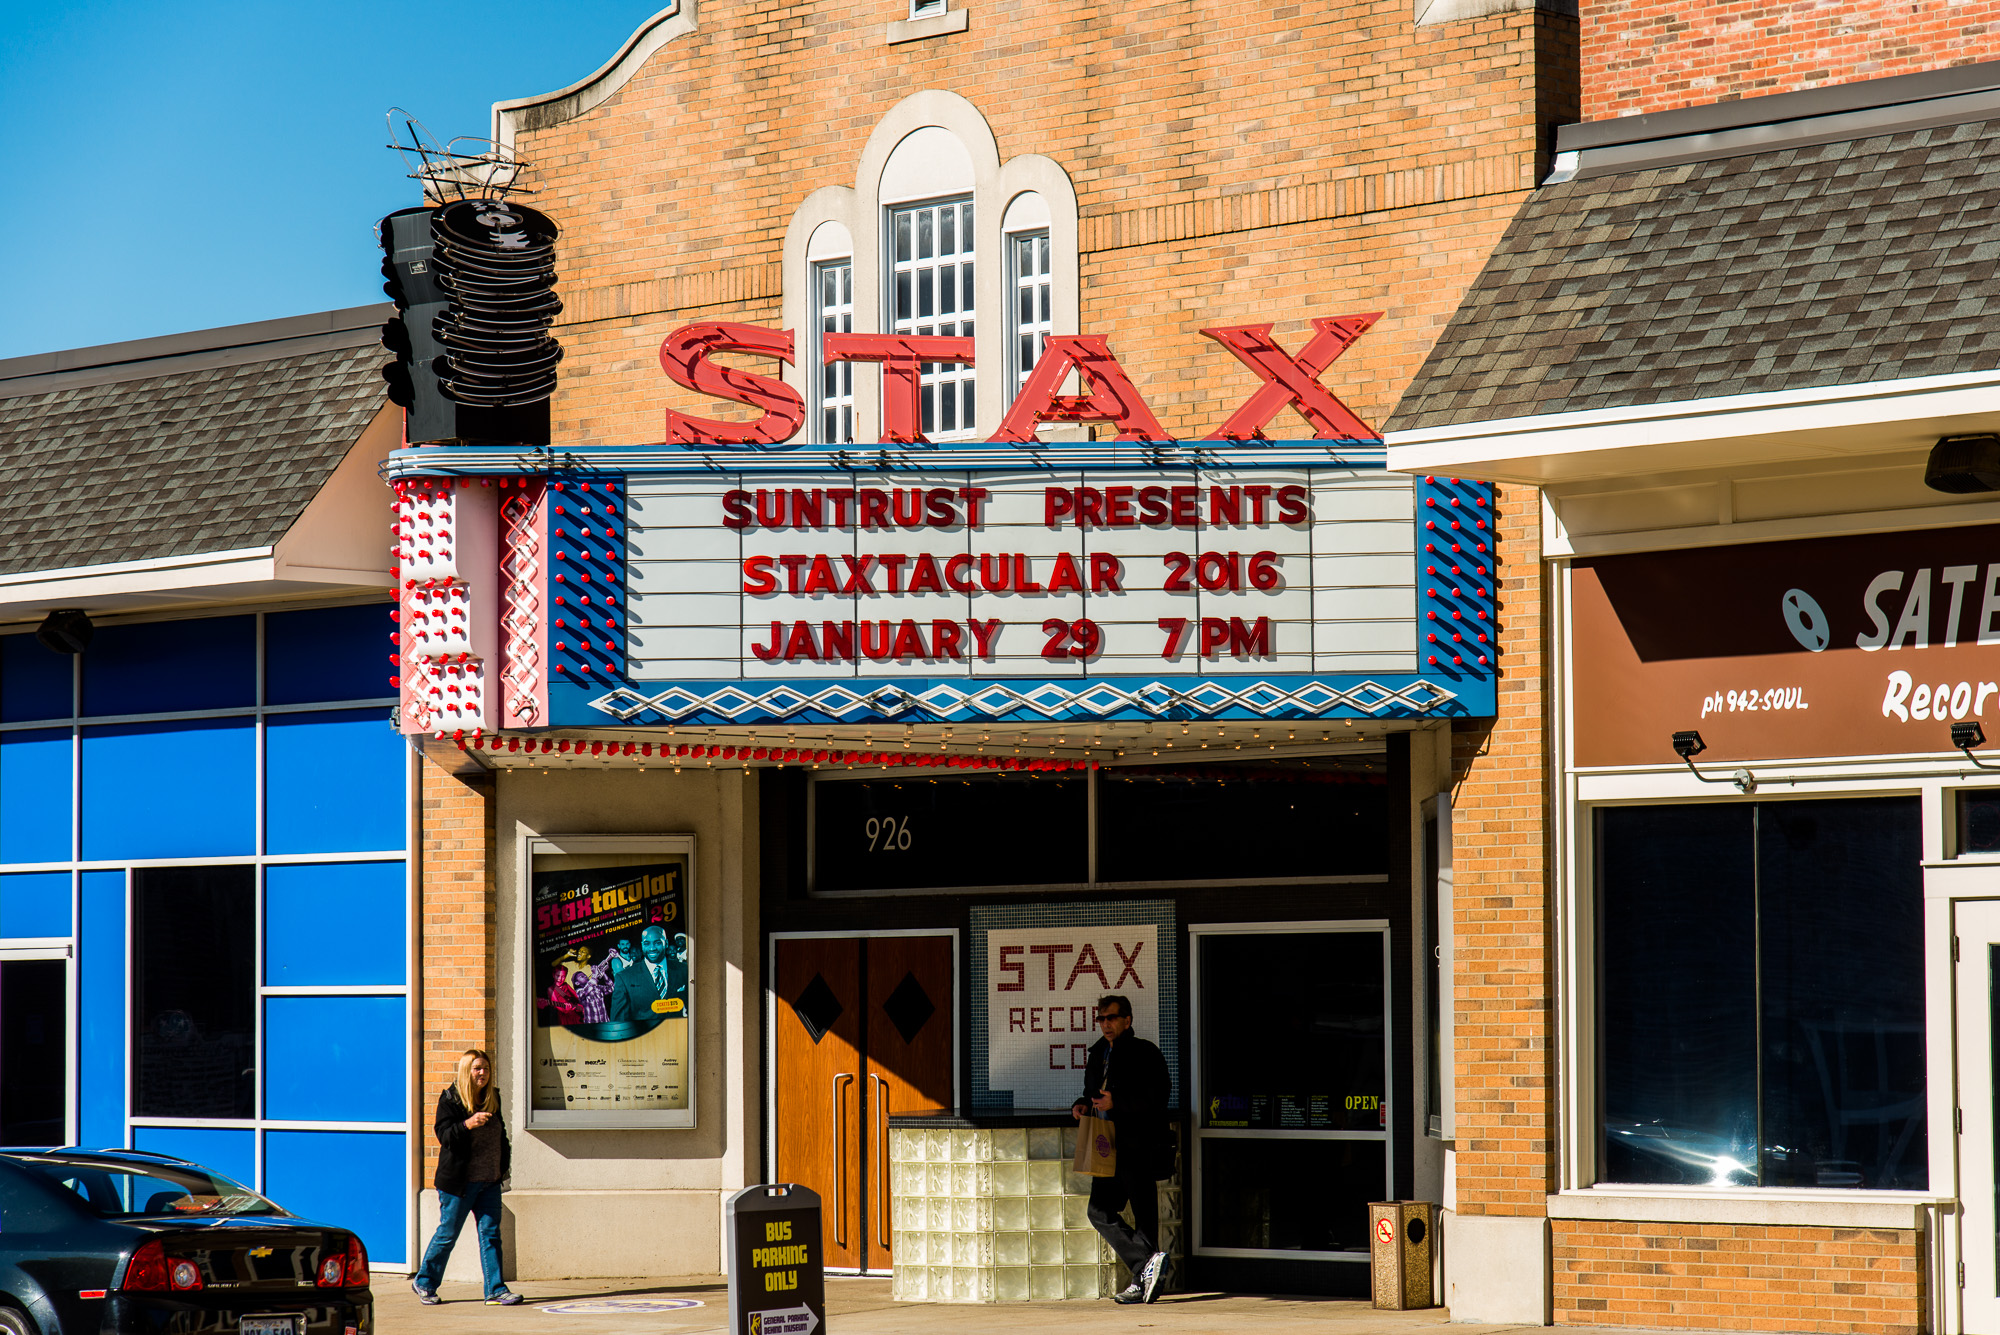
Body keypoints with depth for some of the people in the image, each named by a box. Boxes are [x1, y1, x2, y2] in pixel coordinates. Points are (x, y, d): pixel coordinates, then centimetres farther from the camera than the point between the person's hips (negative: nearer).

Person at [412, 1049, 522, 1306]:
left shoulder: (493, 1098, 12)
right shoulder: (450, 1099, -6)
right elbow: (445, 1135, -14)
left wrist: (503, 1165, 13)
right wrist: (468, 1124, -30)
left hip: (489, 1180, 5)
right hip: (458, 1181, -5)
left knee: (491, 1234, 0)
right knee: (447, 1234, 2)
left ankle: (495, 1290, -1)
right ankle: (424, 1283, 19)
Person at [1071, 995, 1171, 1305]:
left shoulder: (1144, 1052, -6)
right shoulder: (1098, 1054, 18)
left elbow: (1157, 1095, -16)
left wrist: (1117, 1102, -22)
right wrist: (1082, 1105, 8)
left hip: (1139, 1147, -8)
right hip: (1109, 1148, 8)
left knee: (1143, 1212, -6)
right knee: (1099, 1210, 0)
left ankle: (1144, 1276, -4)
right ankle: (1147, 1263, -2)